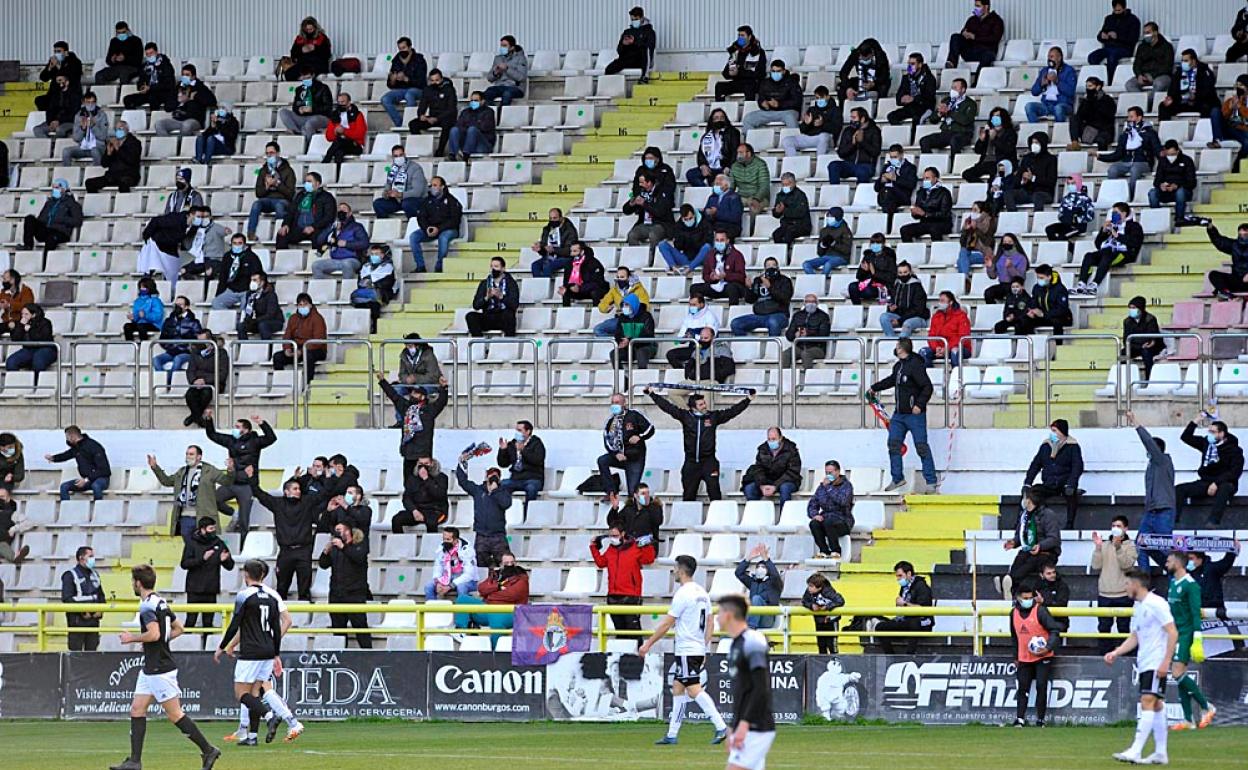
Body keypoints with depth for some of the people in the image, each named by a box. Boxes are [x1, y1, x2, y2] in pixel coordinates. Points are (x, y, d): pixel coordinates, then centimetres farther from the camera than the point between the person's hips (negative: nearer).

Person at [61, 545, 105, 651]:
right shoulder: (70, 575, -6)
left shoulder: (94, 575, 16)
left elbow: (101, 596, 21)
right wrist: (82, 612, -18)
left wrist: (100, 610, 2)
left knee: (91, 650, 7)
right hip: (77, 620, -6)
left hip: (93, 620, 6)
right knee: (76, 651, -6)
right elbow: (67, 599, -14)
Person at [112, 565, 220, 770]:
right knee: (137, 709, 8)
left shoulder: (147, 606, -17)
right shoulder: (160, 603, 13)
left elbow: (154, 634, -29)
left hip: (160, 670, -10)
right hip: (150, 669, 10)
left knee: (175, 714, -5)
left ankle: (208, 750, 0)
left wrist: (132, 638, -14)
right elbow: (178, 628, 20)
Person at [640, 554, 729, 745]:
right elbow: (710, 625, 16)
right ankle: (671, 735, 15)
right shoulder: (702, 592, 13)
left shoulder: (683, 593, -13)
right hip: (699, 650, 9)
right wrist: (705, 648, 21)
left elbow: (667, 624, -13)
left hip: (687, 651, -9)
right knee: (677, 688, 14)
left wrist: (648, 644, -6)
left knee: (694, 690, -11)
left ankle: (721, 727, -20)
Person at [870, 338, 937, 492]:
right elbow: (892, 380, 32)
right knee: (893, 444, 8)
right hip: (899, 414, 9)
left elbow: (927, 387, -18)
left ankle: (931, 482, -1)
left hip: (915, 414, -9)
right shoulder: (898, 366, 11)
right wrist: (875, 388, 44)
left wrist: (919, 404, -25)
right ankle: (897, 478, 19)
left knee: (922, 447, -6)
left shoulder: (915, 365, -15)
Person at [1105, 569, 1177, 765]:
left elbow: (1172, 633, -15)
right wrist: (1116, 653, 7)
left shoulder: (1156, 604, -12)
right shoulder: (1137, 607, 15)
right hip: (1144, 664, 9)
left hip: (1156, 664, -9)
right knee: (1156, 706, 10)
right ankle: (1160, 753, 13)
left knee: (1148, 702, -15)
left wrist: (1166, 662, -20)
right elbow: (1134, 637, 21)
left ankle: (1135, 752, -22)